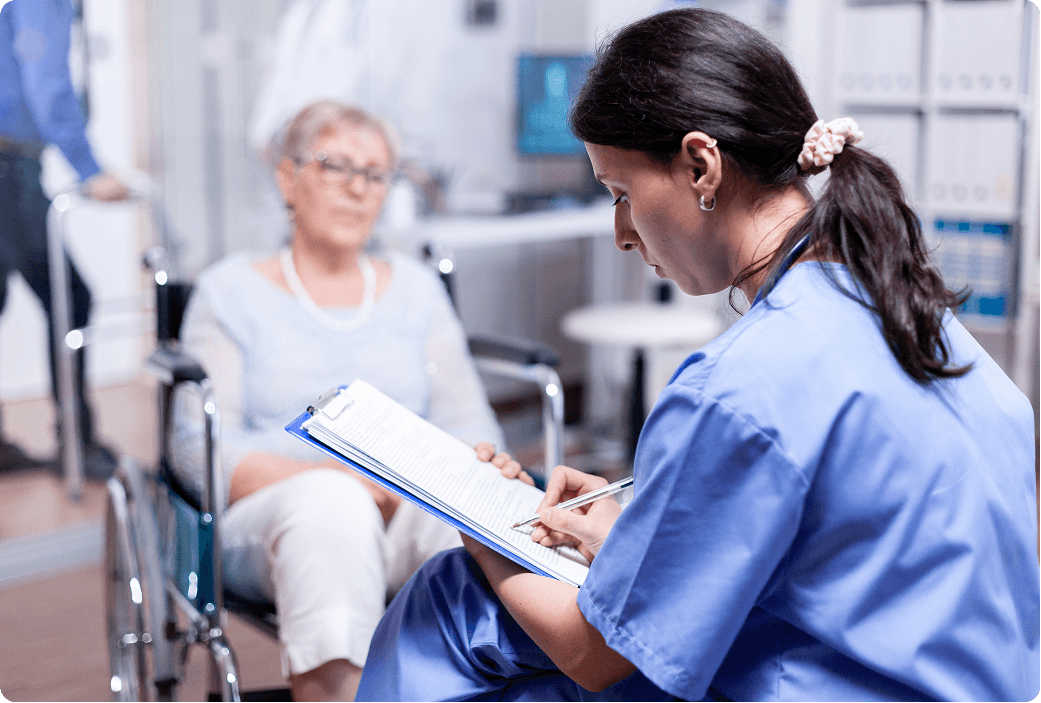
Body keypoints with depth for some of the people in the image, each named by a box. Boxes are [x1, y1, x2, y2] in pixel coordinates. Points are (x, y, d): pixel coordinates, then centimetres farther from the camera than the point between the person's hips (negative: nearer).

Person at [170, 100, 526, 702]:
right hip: (271, 516, -2)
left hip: (411, 511, 2)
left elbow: (465, 421, 14)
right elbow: (200, 451, 0)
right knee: (332, 505, -38)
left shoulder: (415, 287, 20)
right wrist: (327, 476, -18)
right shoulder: (232, 290, 11)